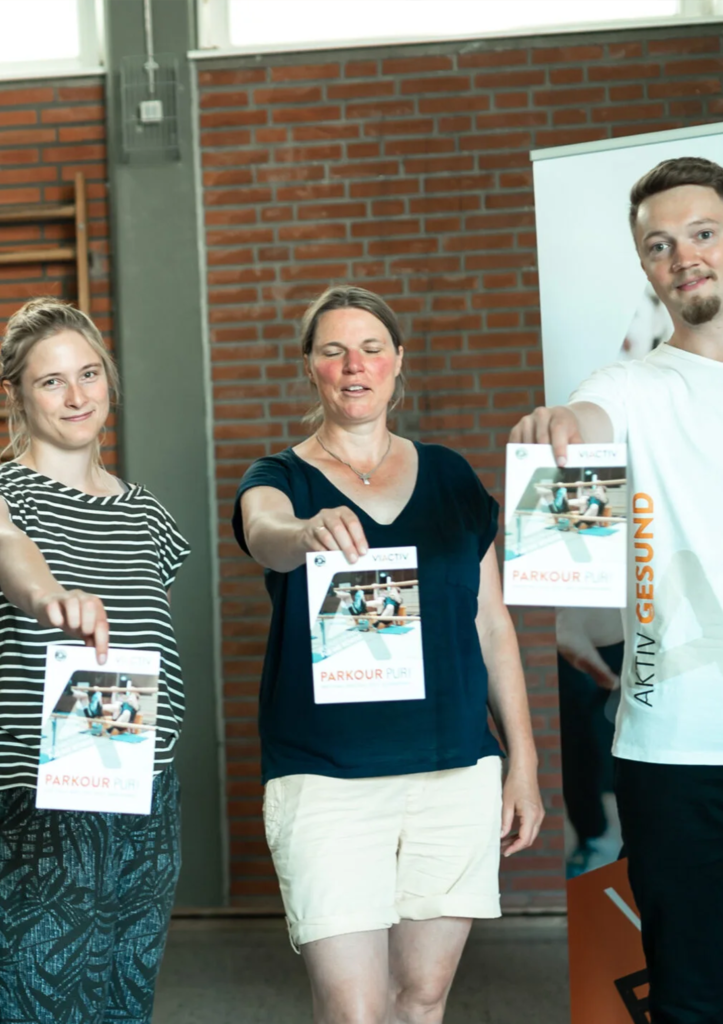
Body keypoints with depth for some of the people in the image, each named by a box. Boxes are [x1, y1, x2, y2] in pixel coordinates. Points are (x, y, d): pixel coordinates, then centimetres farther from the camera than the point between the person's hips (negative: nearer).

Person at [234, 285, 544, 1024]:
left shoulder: (449, 477, 10)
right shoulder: (280, 479, 2)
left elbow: (492, 622, 12)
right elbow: (265, 534, -23)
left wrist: (524, 758, 7)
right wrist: (310, 533, -47)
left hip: (456, 773, 3)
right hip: (324, 777, -2)